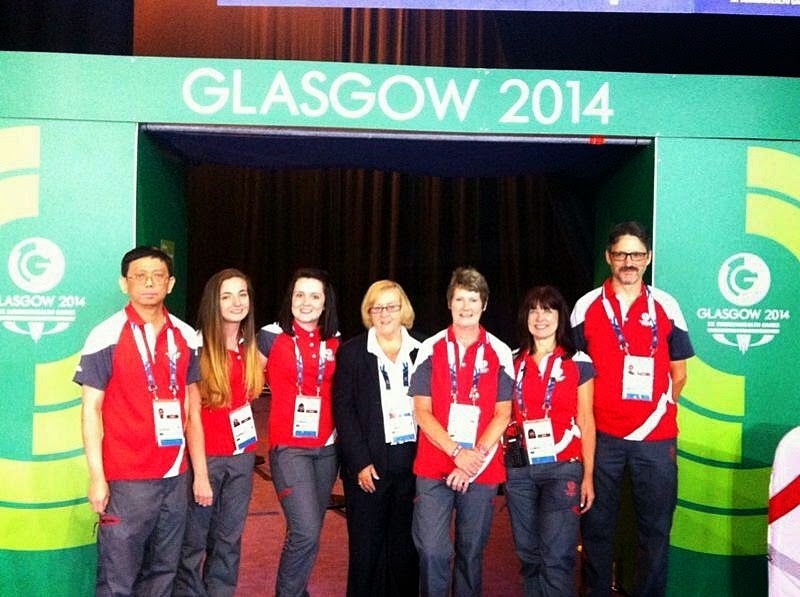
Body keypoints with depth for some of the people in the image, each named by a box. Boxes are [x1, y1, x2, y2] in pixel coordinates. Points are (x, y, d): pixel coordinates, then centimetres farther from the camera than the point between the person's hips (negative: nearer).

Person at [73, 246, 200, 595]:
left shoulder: (185, 337, 7)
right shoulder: (106, 336, -6)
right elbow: (91, 409, -6)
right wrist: (96, 476, -10)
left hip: (174, 475, 4)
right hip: (125, 478, -4)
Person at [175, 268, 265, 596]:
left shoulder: (251, 348, 5)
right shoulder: (199, 347, -11)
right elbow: (191, 414, -13)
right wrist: (200, 474, -15)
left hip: (242, 455, 5)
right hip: (205, 456, -5)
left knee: (229, 540, 13)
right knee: (194, 541, 6)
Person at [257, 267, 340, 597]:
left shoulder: (334, 341, 5)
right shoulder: (271, 336, -6)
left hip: (327, 447, 4)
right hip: (288, 447, -4)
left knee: (309, 530, 13)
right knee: (306, 532, -13)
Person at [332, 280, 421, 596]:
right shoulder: (351, 351, 2)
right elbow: (343, 409, -3)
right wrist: (360, 462, -10)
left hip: (413, 462, 2)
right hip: (368, 465, -2)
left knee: (406, 545, 7)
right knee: (366, 546, 5)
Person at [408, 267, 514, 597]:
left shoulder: (500, 353, 4)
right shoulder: (430, 349, 2)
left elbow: (502, 414, 1)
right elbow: (422, 411, -1)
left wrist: (475, 455, -12)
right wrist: (457, 452, -13)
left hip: (482, 470, 1)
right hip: (434, 467, -1)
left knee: (471, 552, 10)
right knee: (432, 551, -4)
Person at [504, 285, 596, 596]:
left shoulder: (579, 363, 3)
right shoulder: (513, 363, 11)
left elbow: (586, 422, 3)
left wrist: (588, 475, -2)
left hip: (563, 468, -3)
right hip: (519, 469, 3)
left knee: (556, 556, -9)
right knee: (528, 553, 9)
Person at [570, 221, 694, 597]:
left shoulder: (666, 306, 5)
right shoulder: (587, 306, 3)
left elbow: (678, 373, 11)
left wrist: (659, 410, 5)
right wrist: (586, 415, 3)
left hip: (655, 438, 1)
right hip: (601, 435, 0)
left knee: (655, 528, 6)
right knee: (597, 525, 9)